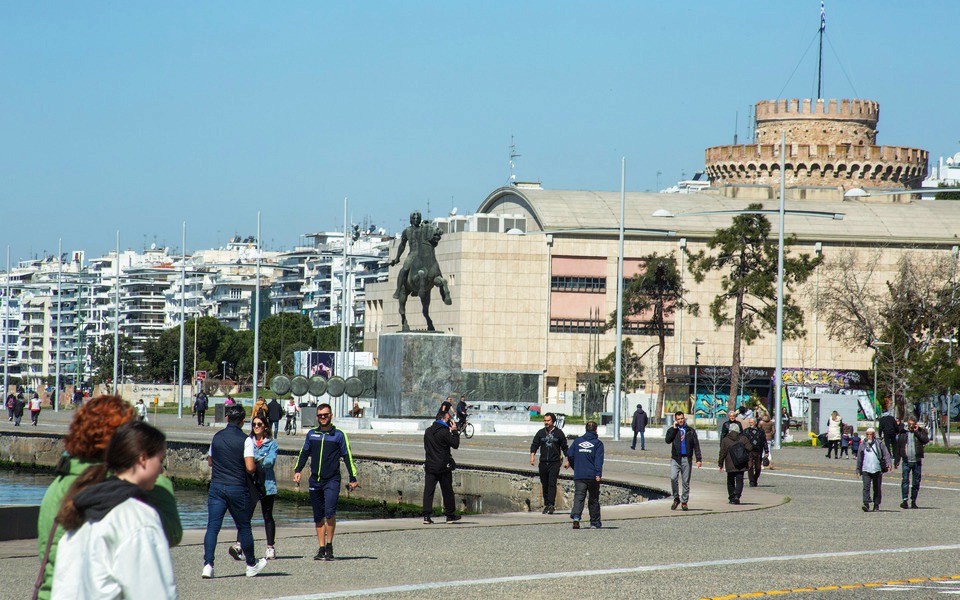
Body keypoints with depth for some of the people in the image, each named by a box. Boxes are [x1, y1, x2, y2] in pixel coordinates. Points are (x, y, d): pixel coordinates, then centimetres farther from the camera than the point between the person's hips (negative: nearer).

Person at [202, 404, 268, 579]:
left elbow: (210, 462, 18)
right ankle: (251, 564, 23)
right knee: (244, 527, 10)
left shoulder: (217, 437, 5)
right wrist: (256, 465, 4)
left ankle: (208, 564, -14)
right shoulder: (245, 440, -10)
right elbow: (250, 467, -17)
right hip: (237, 488, -3)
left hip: (216, 486, 3)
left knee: (212, 527, -1)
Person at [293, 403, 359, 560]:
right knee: (318, 516, 6)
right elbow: (304, 453, 22)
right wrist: (297, 471, 10)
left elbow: (347, 457, 4)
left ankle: (329, 545, -5)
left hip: (332, 480, -4)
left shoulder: (339, 435, 2)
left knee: (330, 512, -18)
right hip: (315, 481, 4)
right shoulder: (312, 434, 12)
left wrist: (352, 478, 1)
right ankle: (322, 548, 12)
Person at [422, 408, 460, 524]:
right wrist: (454, 431, 0)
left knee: (428, 491, 1)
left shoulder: (428, 431, 7)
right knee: (447, 491, 8)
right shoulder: (444, 432, -14)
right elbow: (455, 444, -10)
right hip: (443, 466, -5)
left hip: (430, 466, 5)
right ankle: (450, 515, 16)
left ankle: (426, 516, -9)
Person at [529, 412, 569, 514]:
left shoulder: (559, 433, 4)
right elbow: (534, 445, 7)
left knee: (552, 484, -14)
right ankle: (546, 505, 16)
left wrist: (568, 461, 7)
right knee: (544, 485, 7)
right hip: (543, 463, 3)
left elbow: (565, 447, 10)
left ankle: (551, 505, -22)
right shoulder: (540, 433, 10)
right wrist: (532, 456, -10)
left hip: (555, 463, -3)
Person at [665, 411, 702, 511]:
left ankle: (684, 502, 12)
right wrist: (674, 428, -8)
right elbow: (668, 440, -9)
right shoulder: (672, 430, 10)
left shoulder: (691, 431, 10)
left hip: (686, 459, 1)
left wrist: (699, 459, -1)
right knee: (673, 478, -18)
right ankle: (676, 498, -1)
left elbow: (696, 445, 8)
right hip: (675, 458, -1)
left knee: (686, 481, 2)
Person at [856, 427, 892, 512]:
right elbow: (859, 459, 16)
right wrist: (858, 470, 15)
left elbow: (886, 454, 0)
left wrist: (888, 463, -17)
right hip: (866, 470, 1)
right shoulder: (863, 445, 12)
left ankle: (876, 505, 18)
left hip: (877, 470, -1)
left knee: (877, 488, 7)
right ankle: (866, 504, -20)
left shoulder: (879, 444, 5)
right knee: (866, 487, -13)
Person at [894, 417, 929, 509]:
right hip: (906, 461, 0)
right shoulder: (903, 433, 7)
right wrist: (896, 460, 5)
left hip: (917, 461, 1)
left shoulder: (920, 432, 5)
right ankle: (905, 500, -18)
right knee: (905, 480, -13)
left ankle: (913, 501, 14)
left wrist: (916, 432, -12)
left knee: (916, 482, 5)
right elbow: (897, 447, 9)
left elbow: (926, 440, -13)